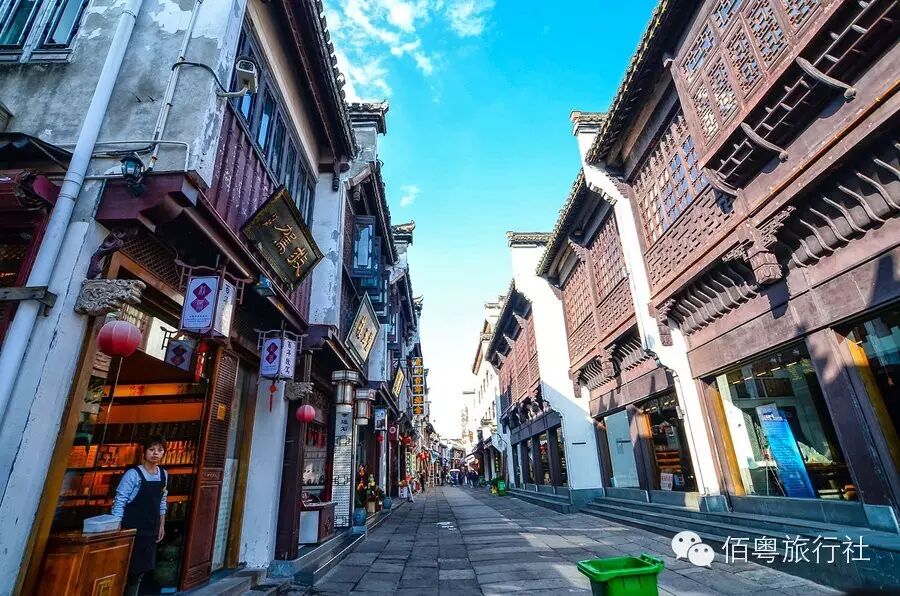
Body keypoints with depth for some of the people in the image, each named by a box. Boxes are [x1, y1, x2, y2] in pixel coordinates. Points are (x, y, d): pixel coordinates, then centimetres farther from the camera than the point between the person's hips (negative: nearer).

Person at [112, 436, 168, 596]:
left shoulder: (163, 474, 5)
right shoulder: (133, 474, -13)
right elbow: (119, 502, -11)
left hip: (150, 530, 6)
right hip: (131, 529, -5)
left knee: (140, 571, 13)